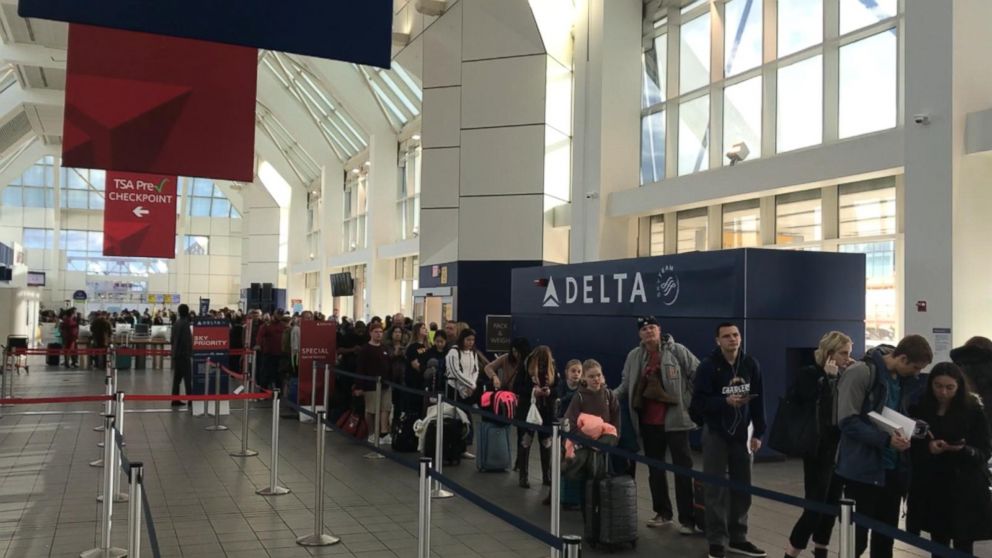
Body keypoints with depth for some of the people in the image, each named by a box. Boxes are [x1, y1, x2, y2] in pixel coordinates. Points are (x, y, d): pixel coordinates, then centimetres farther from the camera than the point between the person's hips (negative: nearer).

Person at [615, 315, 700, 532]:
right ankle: (662, 512, 29)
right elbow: (625, 385, 7)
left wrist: (694, 402, -9)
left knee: (683, 467, -1)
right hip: (648, 420, 5)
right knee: (655, 467, 15)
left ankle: (687, 518, 3)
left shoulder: (677, 351, -6)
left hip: (675, 418, -5)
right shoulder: (634, 356, 5)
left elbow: (699, 375, -5)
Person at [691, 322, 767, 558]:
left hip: (741, 433, 4)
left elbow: (758, 401, 4)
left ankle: (738, 538, 23)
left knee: (742, 488, 10)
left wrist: (758, 433, 1)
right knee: (716, 490, -1)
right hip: (715, 434, -4)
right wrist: (726, 401, -28)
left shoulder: (751, 364, 0)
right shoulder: (708, 366, -12)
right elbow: (699, 403, -15)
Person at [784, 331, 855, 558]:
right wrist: (828, 378, -19)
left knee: (832, 504, 11)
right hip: (819, 449, -6)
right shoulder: (809, 374, -8)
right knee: (815, 506, -8)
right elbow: (813, 407, -22)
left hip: (840, 448, 6)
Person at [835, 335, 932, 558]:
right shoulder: (861, 373, -15)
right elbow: (847, 421, -19)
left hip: (893, 468, 7)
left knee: (886, 536, 14)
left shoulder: (906, 380, 7)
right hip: (863, 468, -7)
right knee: (857, 535, 0)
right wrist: (885, 440, -25)